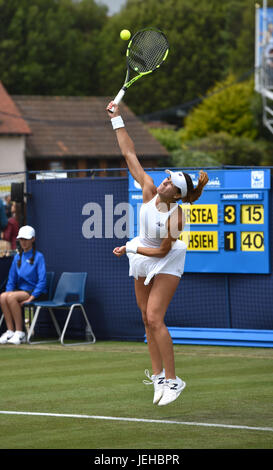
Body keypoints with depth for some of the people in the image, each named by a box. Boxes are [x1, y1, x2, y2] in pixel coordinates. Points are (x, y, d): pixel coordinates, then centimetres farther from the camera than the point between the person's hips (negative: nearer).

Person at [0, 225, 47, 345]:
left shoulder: (38, 257, -5)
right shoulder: (17, 257, 14)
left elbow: (42, 281, -12)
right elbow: (11, 280, 17)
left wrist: (31, 298, -19)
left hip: (36, 293, -6)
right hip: (21, 290, 6)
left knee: (12, 297, -31)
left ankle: (19, 333, -26)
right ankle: (10, 331, -24)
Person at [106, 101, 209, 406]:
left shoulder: (176, 217, -28)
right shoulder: (149, 191, -15)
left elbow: (162, 251, -21)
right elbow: (130, 155, -12)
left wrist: (130, 248, -15)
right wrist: (117, 120, -15)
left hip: (166, 263, -6)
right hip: (142, 260, 6)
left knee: (154, 318, -15)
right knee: (148, 319, 7)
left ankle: (172, 379, -11)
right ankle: (158, 375, 14)